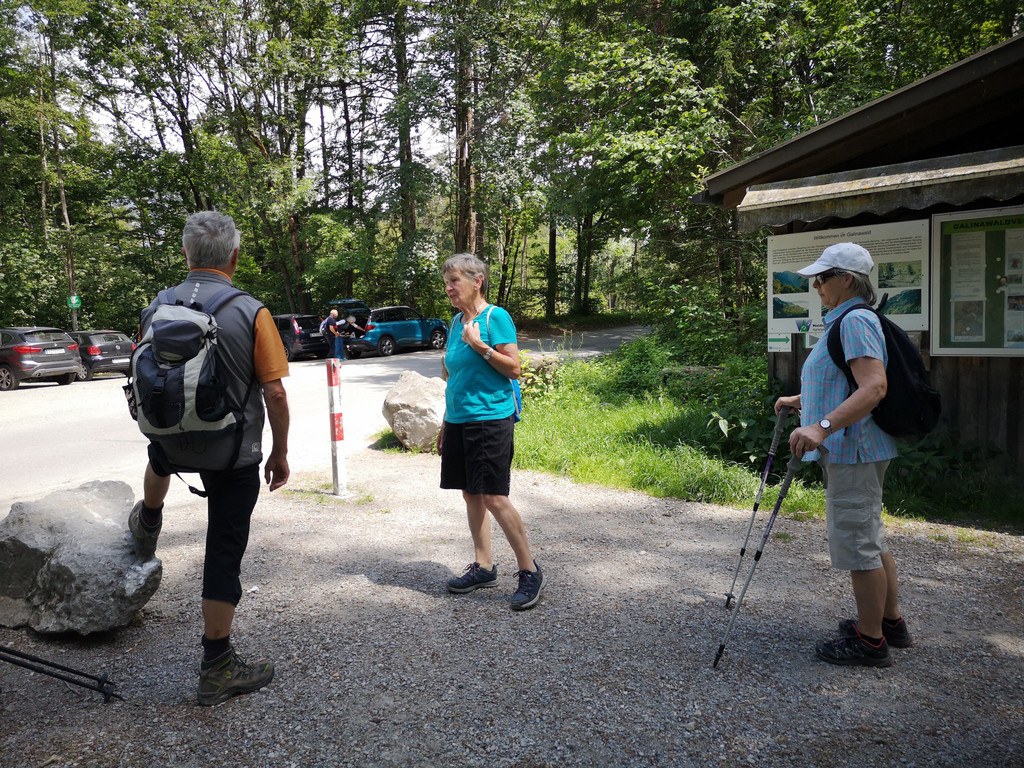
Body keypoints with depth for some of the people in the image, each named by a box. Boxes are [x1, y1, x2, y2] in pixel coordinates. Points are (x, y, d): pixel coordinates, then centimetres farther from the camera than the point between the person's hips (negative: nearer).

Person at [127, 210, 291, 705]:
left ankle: (147, 526, 69)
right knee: (223, 556, 6)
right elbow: (274, 393, -14)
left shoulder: (154, 311, -4)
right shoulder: (250, 313, -17)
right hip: (234, 456, -4)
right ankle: (218, 670, 16)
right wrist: (280, 452, -1)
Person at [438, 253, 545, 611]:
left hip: (490, 418, -8)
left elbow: (514, 369, -12)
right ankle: (483, 567, 24)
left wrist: (479, 345, -19)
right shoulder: (457, 321, 14)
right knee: (471, 495, 12)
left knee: (494, 499, -10)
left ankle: (530, 571, 3)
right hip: (460, 420, 8)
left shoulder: (496, 317, -8)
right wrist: (447, 423, 21)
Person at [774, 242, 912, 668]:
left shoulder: (855, 321, -17)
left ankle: (869, 641, 9)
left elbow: (873, 387, -30)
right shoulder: (847, 321, 17)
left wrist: (822, 427, -37)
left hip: (853, 451, -11)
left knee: (856, 542, -2)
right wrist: (799, 400, 36)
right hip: (855, 450, 11)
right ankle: (890, 621, 33)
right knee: (870, 538, 20)